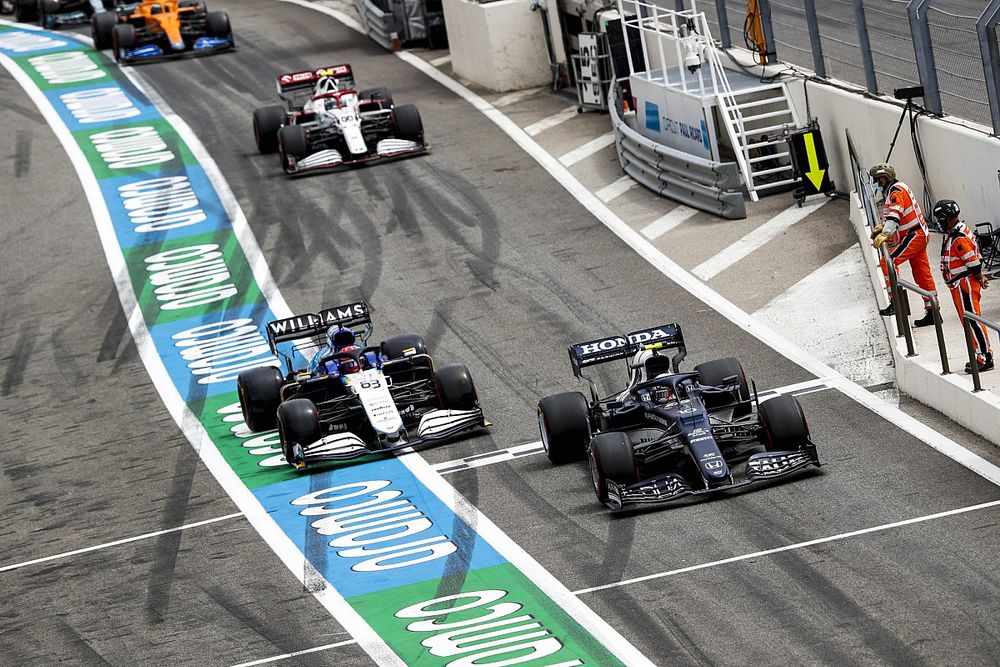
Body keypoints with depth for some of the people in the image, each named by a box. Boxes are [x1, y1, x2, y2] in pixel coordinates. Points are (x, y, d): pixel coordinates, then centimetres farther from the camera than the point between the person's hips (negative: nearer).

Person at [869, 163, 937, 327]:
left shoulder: (896, 192, -14)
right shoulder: (899, 189, 17)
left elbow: (895, 215, -28)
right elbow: (894, 216, 25)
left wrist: (884, 234, -38)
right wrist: (881, 227, 11)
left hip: (914, 236, -10)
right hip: (919, 235, 10)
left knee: (887, 261, -17)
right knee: (922, 275, 13)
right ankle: (932, 312, 18)